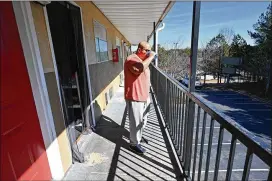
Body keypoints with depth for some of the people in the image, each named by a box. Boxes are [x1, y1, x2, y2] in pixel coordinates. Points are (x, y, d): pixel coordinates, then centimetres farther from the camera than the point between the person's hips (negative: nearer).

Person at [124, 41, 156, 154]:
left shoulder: (143, 60, 15)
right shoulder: (131, 59, -16)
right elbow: (139, 69, -38)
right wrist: (150, 57, -24)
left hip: (143, 97, 10)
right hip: (134, 98, -9)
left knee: (143, 120, 22)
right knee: (136, 122, 3)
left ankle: (139, 136, 44)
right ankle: (134, 143, 23)